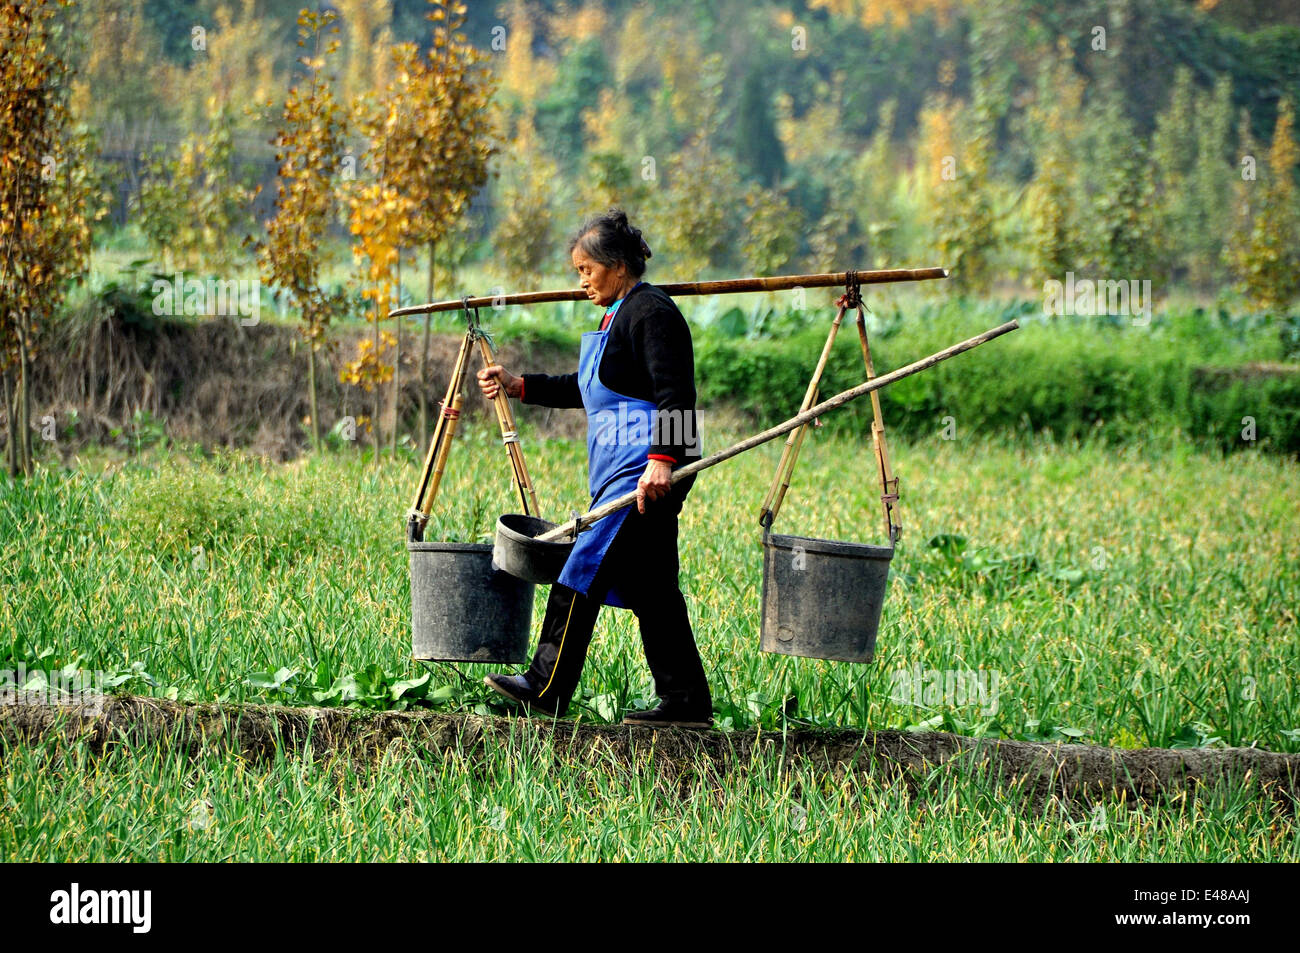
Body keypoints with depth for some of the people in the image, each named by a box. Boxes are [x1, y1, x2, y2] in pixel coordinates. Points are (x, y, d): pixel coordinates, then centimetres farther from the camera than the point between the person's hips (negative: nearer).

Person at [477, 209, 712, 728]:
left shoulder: (651, 313, -10)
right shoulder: (618, 314, 21)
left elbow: (675, 394, -19)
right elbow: (586, 390, 30)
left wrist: (662, 459, -29)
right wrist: (518, 385, 24)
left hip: (647, 469, -11)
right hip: (621, 467, 11)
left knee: (587, 565, -12)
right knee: (650, 587, 7)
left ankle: (547, 686, -11)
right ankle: (686, 702, 7)